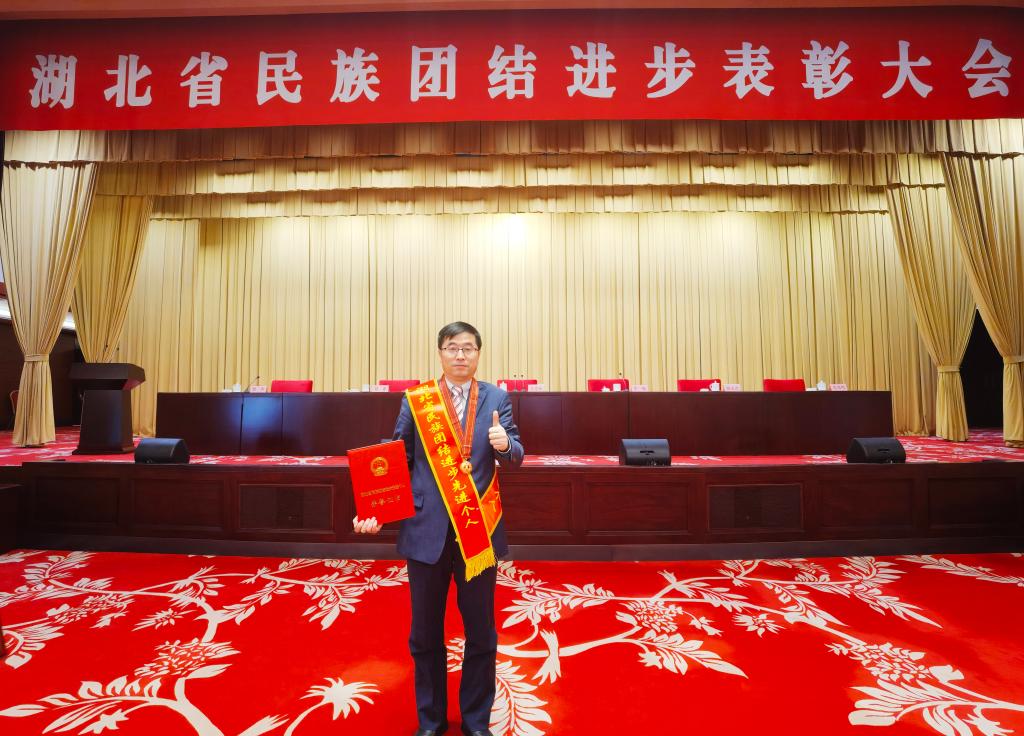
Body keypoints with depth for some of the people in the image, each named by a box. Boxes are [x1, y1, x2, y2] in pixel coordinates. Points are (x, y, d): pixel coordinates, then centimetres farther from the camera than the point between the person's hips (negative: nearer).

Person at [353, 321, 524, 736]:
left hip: (479, 530, 0)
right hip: (426, 530, 0)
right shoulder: (415, 400, 0)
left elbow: (515, 458, -6)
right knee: (425, 634, 16)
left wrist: (506, 445, -28)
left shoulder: (496, 399, 1)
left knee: (481, 634, 14)